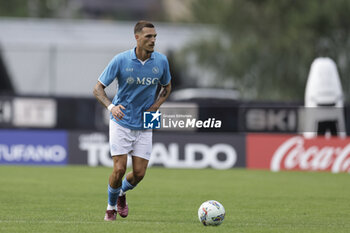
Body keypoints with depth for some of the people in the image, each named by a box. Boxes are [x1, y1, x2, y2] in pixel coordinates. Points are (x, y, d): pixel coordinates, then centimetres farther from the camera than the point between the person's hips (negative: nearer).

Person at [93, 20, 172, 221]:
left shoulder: (161, 61, -5)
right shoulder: (121, 60, -14)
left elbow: (166, 87, 14)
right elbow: (98, 88, -8)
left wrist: (155, 106, -4)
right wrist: (111, 106, -27)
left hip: (144, 125, 3)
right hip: (121, 123, -3)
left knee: (139, 173, -2)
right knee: (119, 169, -11)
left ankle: (122, 192, 32)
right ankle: (111, 206, 16)